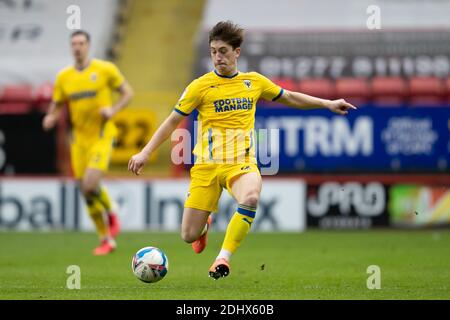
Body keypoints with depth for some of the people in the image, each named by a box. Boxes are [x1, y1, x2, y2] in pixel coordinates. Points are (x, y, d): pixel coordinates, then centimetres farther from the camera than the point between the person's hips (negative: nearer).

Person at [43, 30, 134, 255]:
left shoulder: (105, 69, -4)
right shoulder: (63, 77, 6)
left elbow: (127, 92, 3)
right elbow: (57, 107, 12)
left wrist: (113, 110, -15)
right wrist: (50, 119, -11)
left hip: (102, 137, -4)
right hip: (79, 139, 4)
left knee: (90, 184, -23)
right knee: (87, 193, 4)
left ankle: (110, 214, 9)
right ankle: (106, 240, 19)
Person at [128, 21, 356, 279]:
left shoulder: (254, 82, 7)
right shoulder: (201, 86, -1)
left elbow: (290, 98, 22)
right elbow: (173, 121, 4)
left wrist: (328, 104, 19)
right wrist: (146, 153, -3)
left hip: (242, 163, 1)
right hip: (207, 165, -1)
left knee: (250, 199, -36)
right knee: (189, 236, -4)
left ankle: (224, 258, -23)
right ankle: (205, 222, 36)